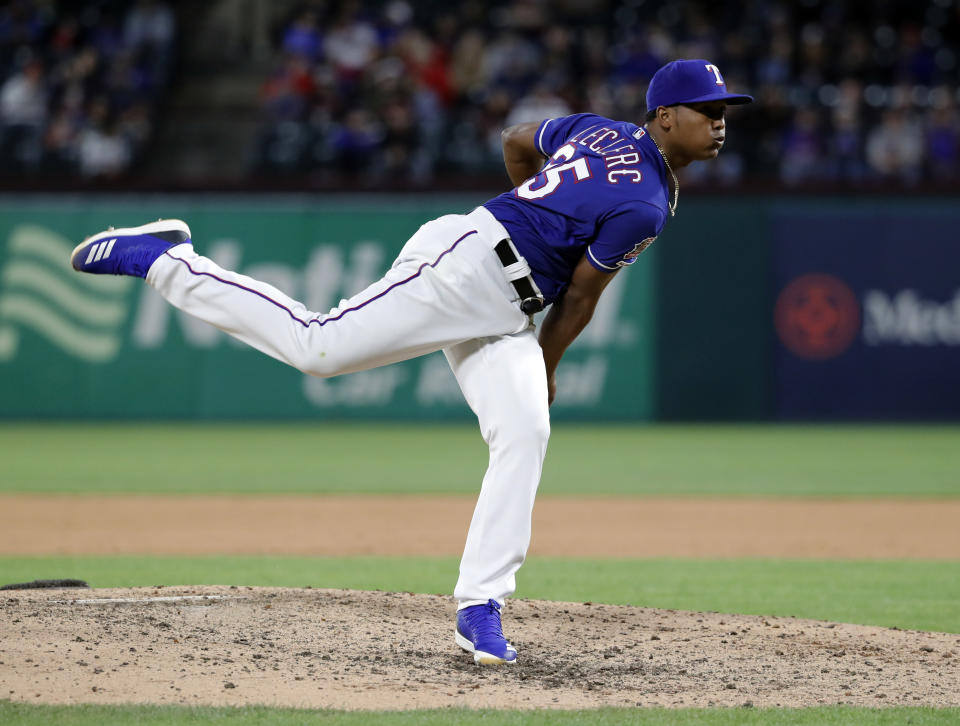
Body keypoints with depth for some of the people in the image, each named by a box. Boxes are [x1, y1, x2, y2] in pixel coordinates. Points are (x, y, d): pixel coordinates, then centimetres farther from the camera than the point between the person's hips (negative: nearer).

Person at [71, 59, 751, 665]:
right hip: (464, 268, -10)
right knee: (318, 345, -13)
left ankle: (480, 605, -7)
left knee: (524, 436, -4)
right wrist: (545, 368, 11)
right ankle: (162, 259, -2)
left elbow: (515, 141, 30)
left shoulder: (601, 131, 13)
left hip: (500, 315, 10)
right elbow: (579, 298, -5)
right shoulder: (643, 208, -14)